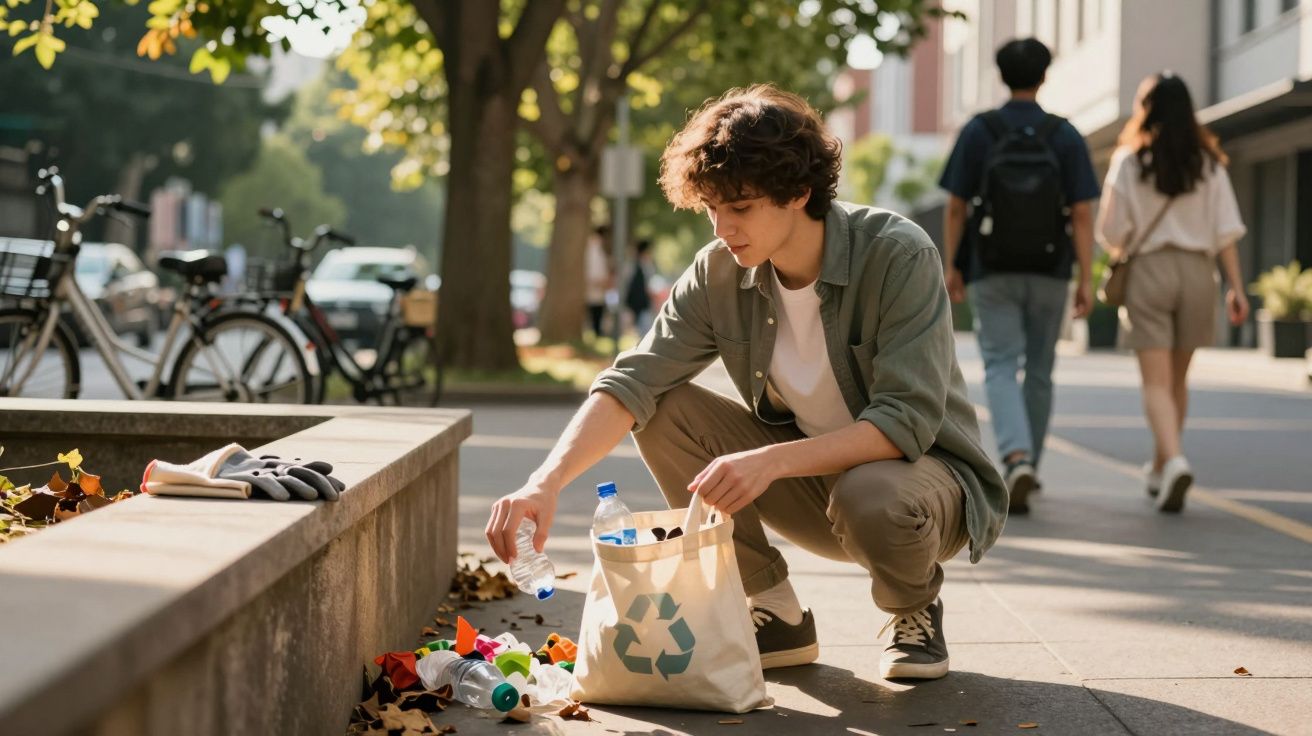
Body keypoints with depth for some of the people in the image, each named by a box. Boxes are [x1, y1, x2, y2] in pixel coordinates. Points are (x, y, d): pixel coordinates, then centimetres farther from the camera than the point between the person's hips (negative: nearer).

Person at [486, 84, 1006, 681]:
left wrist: (771, 460, -42)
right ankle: (775, 615, -3)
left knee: (870, 495, -39)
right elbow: (631, 384, -19)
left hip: (925, 469, -5)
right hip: (809, 478, 5)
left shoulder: (898, 256, -24)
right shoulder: (719, 273, -10)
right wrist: (545, 484, -35)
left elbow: (907, 422, -30)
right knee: (665, 410, -15)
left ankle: (916, 612, -2)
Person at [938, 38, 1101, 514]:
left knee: (1001, 368, -4)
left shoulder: (978, 131, -4)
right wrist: (1087, 279, -5)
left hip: (993, 272, -1)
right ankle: (1027, 467, 26)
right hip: (1048, 273, 2)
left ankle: (1017, 459, -28)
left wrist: (952, 267, 4)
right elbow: (1082, 215, -7)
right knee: (1039, 370, 15)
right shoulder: (1066, 136, -2)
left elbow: (956, 207, -5)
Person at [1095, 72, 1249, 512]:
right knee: (1178, 378, 17)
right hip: (1197, 270, 3)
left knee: (1157, 381, -4)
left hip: (1149, 269, -3)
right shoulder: (1208, 163, 3)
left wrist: (1120, 253, 18)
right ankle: (1161, 467, 30)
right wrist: (1236, 288, 1)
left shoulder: (1129, 161, -3)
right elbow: (1226, 232, -1)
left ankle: (1174, 460, -26)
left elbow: (1111, 231, -4)